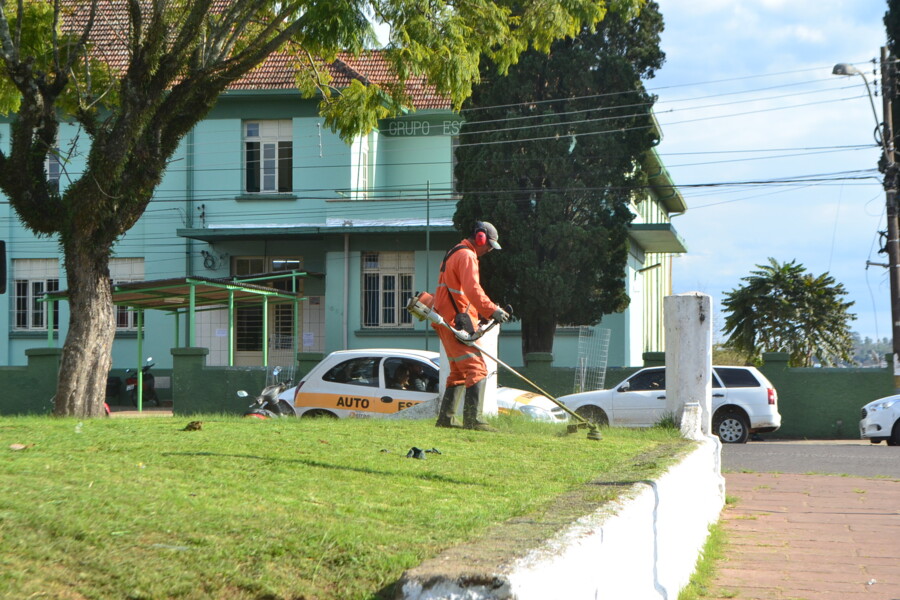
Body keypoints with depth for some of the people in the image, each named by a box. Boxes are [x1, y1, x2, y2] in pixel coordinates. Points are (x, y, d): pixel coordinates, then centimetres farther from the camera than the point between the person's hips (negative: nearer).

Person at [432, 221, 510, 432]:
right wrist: (492, 310, -24)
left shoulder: (456, 254, 23)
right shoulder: (466, 256, -11)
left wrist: (481, 312, 18)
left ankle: (446, 417, 17)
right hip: (457, 322, -11)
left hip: (448, 322, 11)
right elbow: (472, 289, -23)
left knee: (459, 372, 17)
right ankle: (473, 419, -20)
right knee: (477, 370, -14)